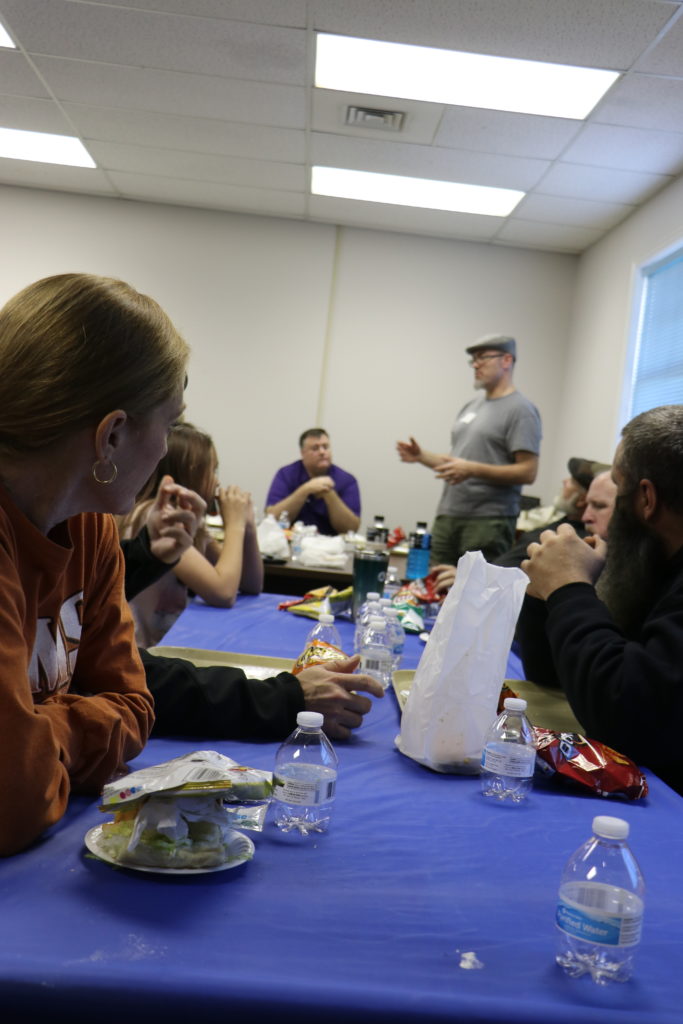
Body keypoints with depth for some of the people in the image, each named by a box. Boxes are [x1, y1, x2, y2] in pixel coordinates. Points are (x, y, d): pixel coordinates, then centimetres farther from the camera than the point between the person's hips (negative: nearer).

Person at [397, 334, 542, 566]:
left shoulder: (520, 410, -5)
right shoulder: (471, 406, 18)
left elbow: (527, 472, -13)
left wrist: (473, 469, -21)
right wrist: (422, 456, 7)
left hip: (488, 521, -7)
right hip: (447, 517, 7)